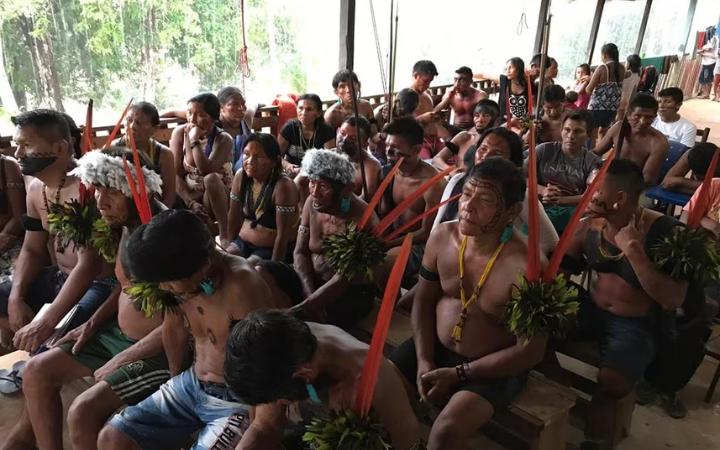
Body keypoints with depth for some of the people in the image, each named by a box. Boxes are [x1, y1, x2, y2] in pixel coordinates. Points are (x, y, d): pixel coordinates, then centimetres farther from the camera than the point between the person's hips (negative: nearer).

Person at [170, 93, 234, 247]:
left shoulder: (223, 139, -11)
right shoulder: (180, 132, -2)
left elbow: (205, 171, -26)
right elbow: (176, 173, -7)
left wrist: (194, 140, -24)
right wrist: (190, 202, -18)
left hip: (216, 198, -1)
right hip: (188, 196, 2)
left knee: (211, 178, -36)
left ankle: (225, 235, -30)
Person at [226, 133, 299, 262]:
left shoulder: (283, 186, -25)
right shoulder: (241, 176, -6)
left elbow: (283, 235, -22)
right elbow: (234, 216, 6)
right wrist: (227, 246, 11)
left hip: (271, 249, -6)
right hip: (242, 241, 6)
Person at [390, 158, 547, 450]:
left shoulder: (525, 267, -26)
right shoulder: (442, 236, -10)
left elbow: (530, 351, -20)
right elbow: (424, 300, 2)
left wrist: (457, 374, -18)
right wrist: (424, 360, -9)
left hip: (492, 368, -5)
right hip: (435, 348, 5)